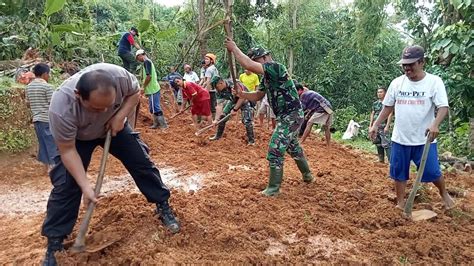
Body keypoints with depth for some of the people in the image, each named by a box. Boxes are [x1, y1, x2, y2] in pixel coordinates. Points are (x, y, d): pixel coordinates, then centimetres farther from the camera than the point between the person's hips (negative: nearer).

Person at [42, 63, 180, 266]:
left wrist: (120, 115, -28)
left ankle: (163, 207, 19)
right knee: (66, 185, -8)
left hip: (114, 127, 3)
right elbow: (68, 151, -31)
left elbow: (134, 92, -13)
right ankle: (54, 243, 7)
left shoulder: (119, 75, -37)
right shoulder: (61, 108, -41)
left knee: (141, 162, 1)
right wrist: (85, 186, -34)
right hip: (77, 138, -2)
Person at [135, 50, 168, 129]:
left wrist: (143, 87, -11)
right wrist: (145, 88, 21)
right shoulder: (148, 62, 19)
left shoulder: (146, 62, -11)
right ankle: (156, 124, 21)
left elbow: (148, 76, -20)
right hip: (153, 89, 10)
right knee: (153, 108, 15)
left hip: (153, 90, -10)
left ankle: (164, 125, -5)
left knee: (155, 108, -8)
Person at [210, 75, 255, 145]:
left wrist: (235, 109, -26)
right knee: (222, 116, 2)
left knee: (247, 120, -20)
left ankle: (251, 140, -6)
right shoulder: (220, 91, -16)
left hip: (245, 100, -6)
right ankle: (218, 135, 19)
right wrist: (216, 119, -24)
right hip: (234, 101, 6)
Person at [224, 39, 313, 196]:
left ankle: (274, 188, 4)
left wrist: (234, 48, -20)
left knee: (275, 151, -8)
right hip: (286, 116, 11)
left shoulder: (276, 67, -20)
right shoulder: (267, 77, 10)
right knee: (293, 147, 25)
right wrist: (241, 94, 0)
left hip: (291, 116, -11)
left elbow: (249, 65, -31)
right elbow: (257, 96, 17)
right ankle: (307, 175, 44)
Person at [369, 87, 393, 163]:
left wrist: (387, 126, -17)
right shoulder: (375, 103, 13)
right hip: (375, 127, 6)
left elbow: (390, 115, -10)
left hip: (384, 127, -6)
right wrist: (370, 125, 11)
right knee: (378, 144, 11)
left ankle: (391, 161, -8)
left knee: (386, 144, -12)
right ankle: (381, 160, 21)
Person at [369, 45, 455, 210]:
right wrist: (375, 126, 6)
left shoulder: (434, 81, -8)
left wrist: (435, 124, -34)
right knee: (399, 172, 10)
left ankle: (444, 194, 37)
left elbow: (443, 107, -15)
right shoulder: (397, 83, 2)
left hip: (424, 139, -3)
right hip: (400, 139, 3)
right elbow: (388, 107, 11)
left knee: (433, 172, 6)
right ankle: (400, 204, 27)